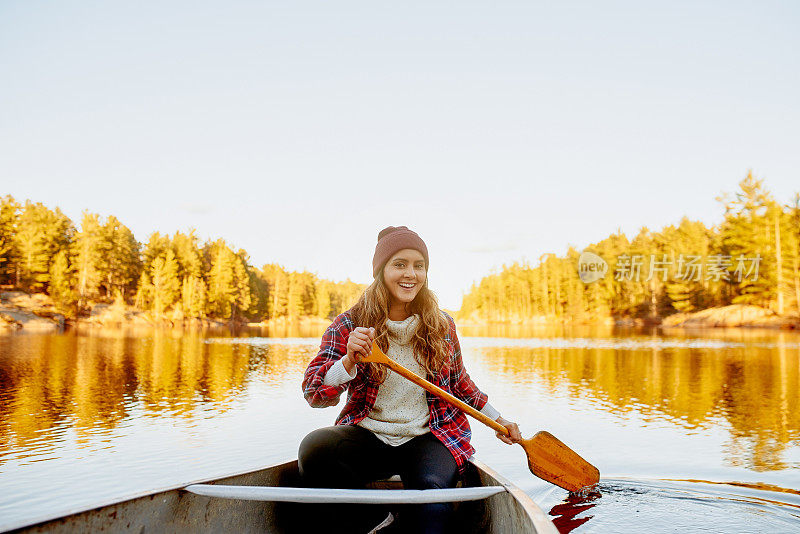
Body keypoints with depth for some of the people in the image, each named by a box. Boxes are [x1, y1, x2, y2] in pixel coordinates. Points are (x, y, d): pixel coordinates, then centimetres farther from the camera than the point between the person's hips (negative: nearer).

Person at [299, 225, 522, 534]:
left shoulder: (442, 326, 5)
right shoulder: (348, 326, -3)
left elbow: (459, 383, 22)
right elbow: (315, 395, -12)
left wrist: (497, 419, 22)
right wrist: (349, 361, -29)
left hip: (429, 437, -1)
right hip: (369, 436, 1)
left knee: (431, 489, -35)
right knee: (314, 448, -29)